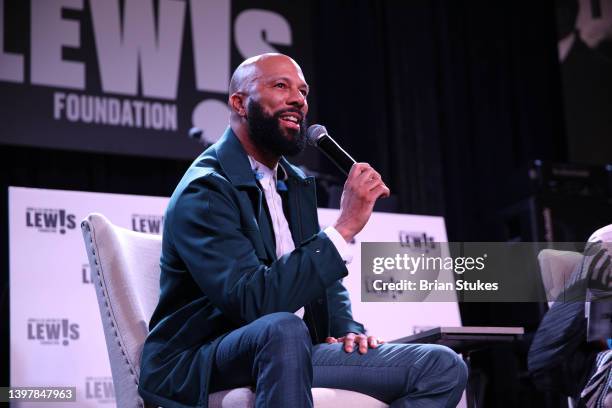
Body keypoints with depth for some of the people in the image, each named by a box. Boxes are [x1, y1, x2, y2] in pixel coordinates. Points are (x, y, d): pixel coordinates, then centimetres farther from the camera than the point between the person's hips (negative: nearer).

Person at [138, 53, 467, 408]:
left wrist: (346, 327, 0)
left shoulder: (297, 184, 14)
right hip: (200, 364, -8)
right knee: (284, 329, -41)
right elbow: (254, 301, -28)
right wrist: (345, 227, -26)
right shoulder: (204, 191, -14)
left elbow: (323, 277, 23)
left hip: (288, 351, 8)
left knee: (445, 368, -5)